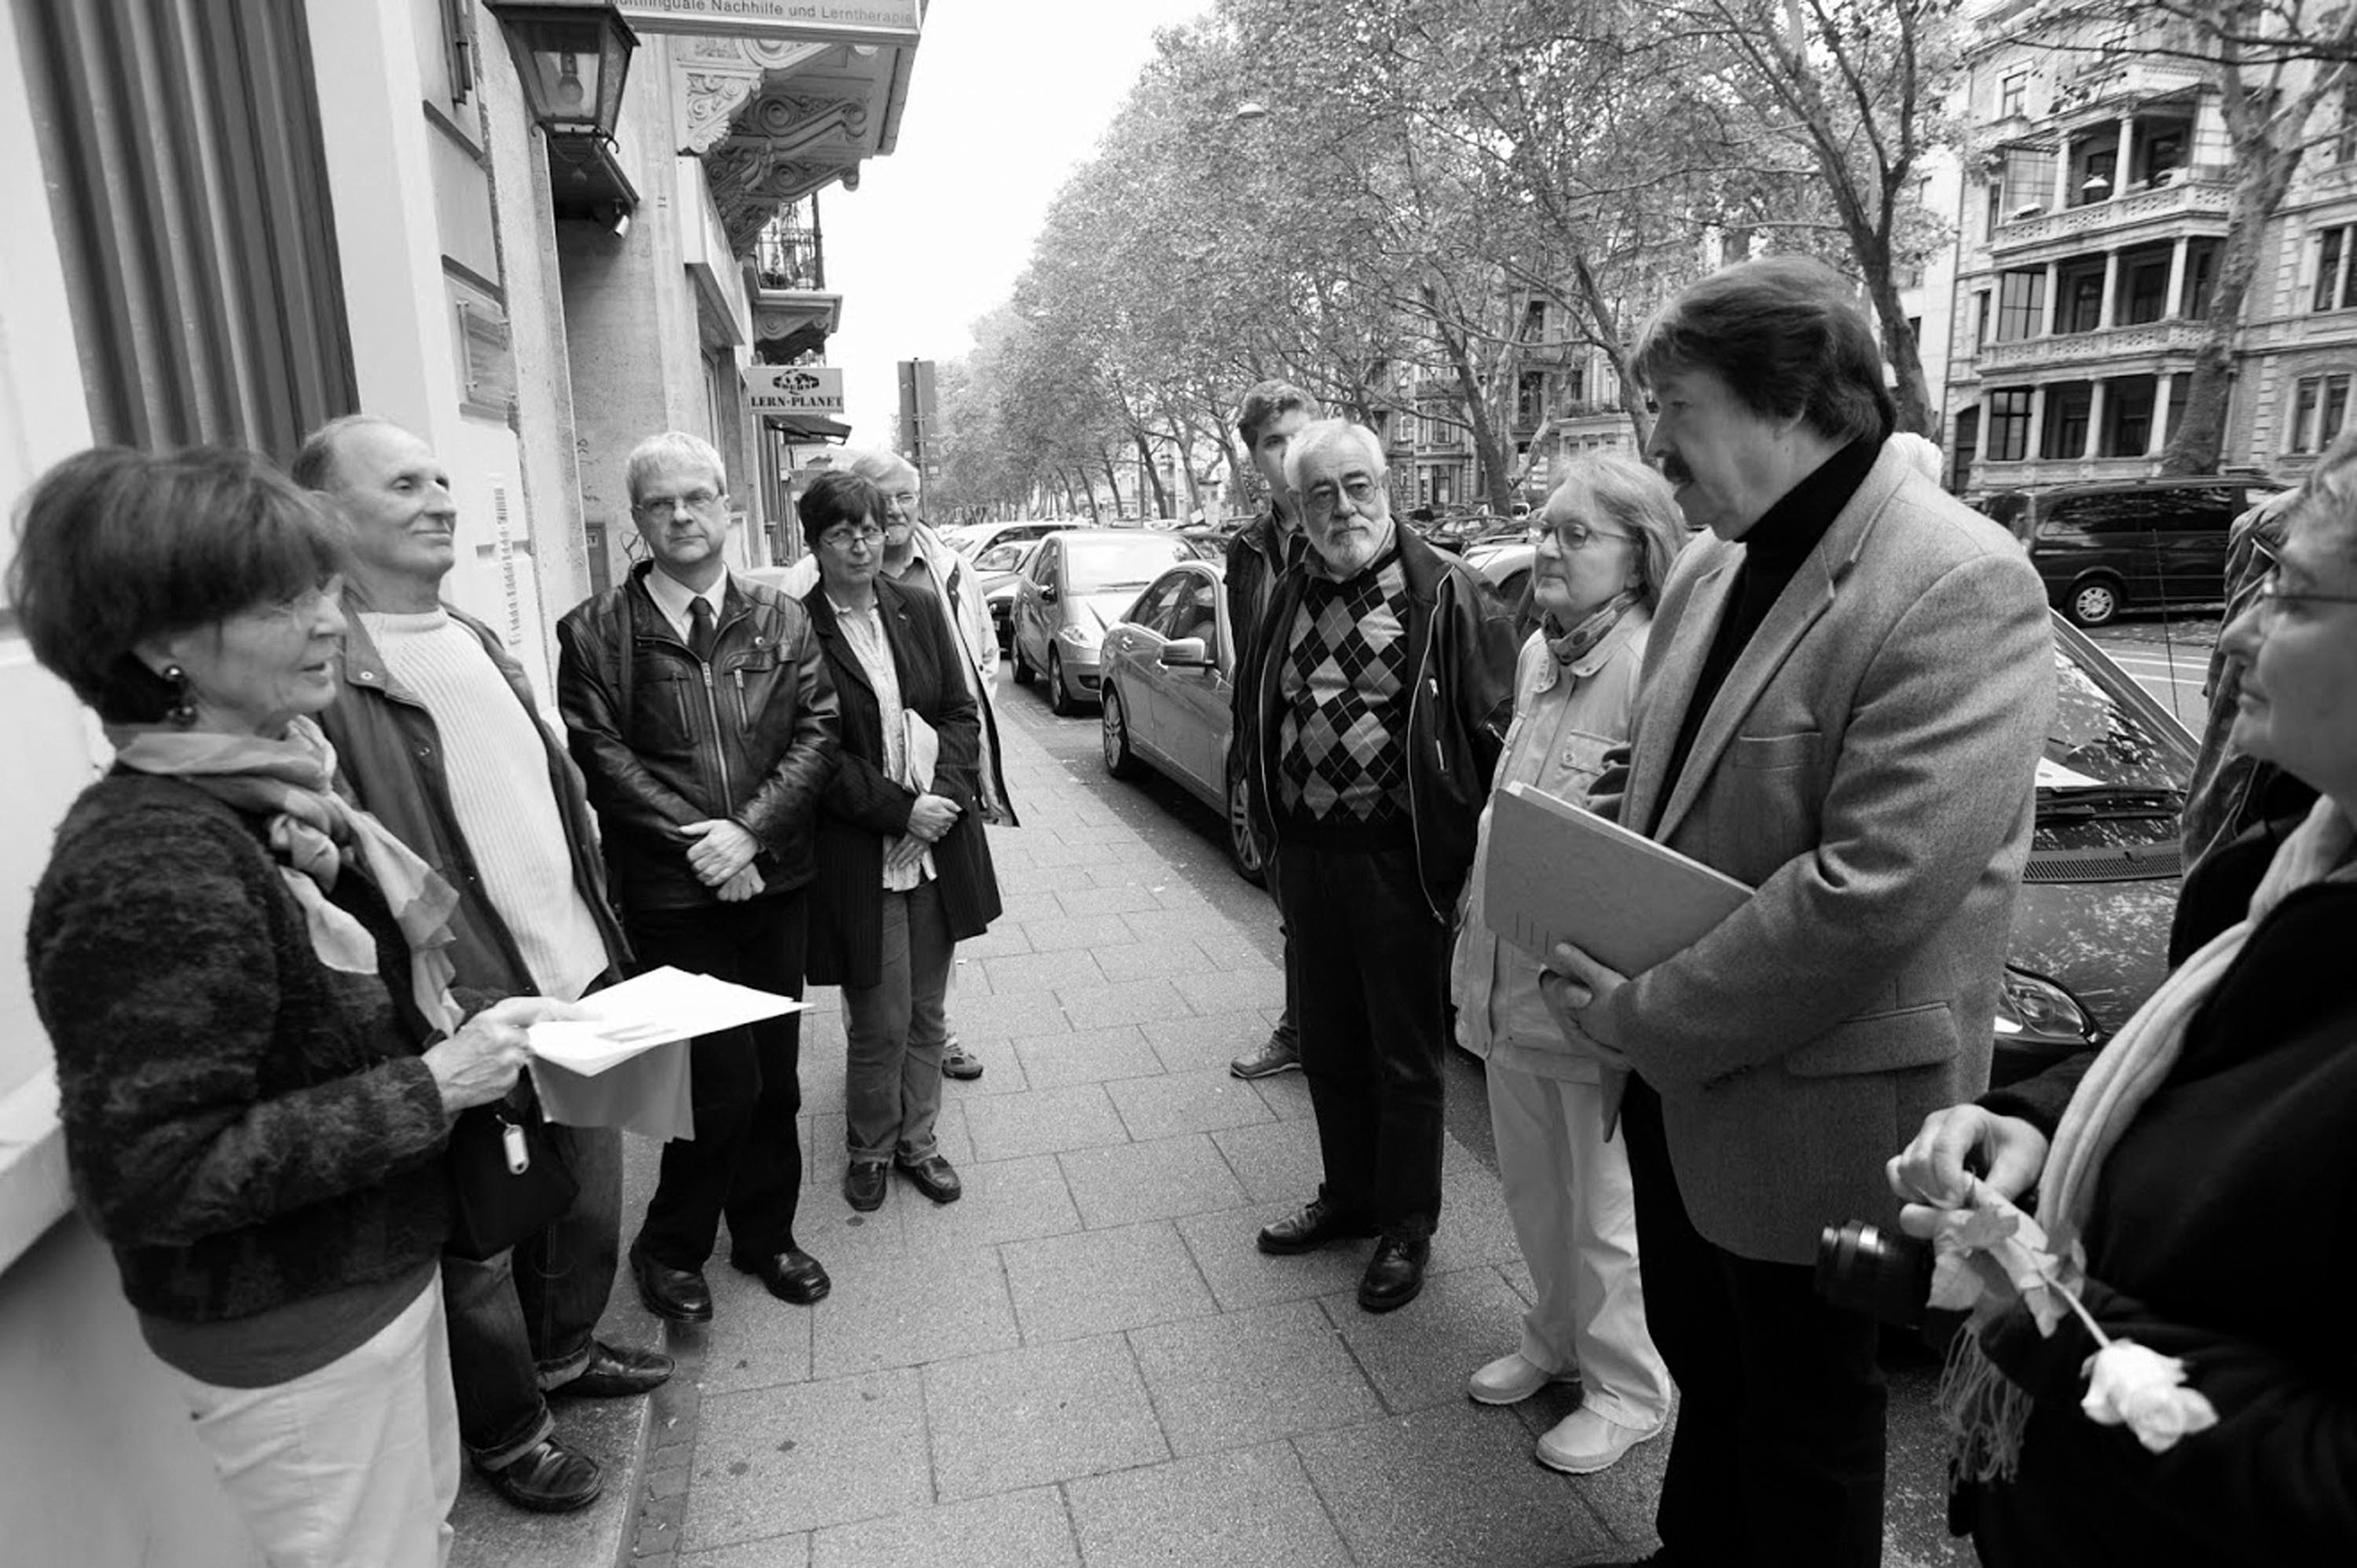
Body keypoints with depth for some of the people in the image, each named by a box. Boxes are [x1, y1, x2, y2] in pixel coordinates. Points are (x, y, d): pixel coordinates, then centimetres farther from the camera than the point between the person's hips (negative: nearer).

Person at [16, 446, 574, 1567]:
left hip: (378, 1268, 8)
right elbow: (144, 1176, -26)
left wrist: (460, 1027, -2)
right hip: (288, 1343, -8)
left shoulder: (281, 790, 1)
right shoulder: (149, 871, -27)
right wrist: (429, 1087, -26)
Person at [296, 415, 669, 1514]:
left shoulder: (478, 641, 11)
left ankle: (566, 1352, 47)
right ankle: (505, 1434, 36)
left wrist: (601, 939, 15)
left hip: (580, 983, 8)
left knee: (589, 1197, 22)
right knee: (481, 1244, 13)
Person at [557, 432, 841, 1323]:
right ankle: (669, 1246, 23)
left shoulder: (780, 619, 7)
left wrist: (749, 830, -13)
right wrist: (696, 842, -16)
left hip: (775, 881, 4)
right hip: (672, 895, -3)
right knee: (725, 1082, -3)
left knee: (775, 1074, 13)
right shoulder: (596, 631, -1)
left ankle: (765, 1234, 34)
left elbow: (817, 735, -1)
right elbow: (600, 757, -7)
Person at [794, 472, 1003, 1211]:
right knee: (881, 1020, 4)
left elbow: (960, 711, 8)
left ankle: (917, 1137, 33)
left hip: (939, 844, 5)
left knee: (926, 1011, 15)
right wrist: (899, 809, -16)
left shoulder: (915, 610, 7)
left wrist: (948, 792, -8)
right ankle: (870, 1149, 29)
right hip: (858, 858, -4)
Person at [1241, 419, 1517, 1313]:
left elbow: (1498, 731, -12)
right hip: (1307, 858, 6)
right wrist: (1267, 826, 13)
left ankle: (1407, 1227, 27)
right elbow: (1258, 715, 17)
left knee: (1405, 1055, 9)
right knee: (1328, 1043, 18)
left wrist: (1479, 857, -16)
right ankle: (1348, 1196, 39)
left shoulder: (1446, 595, -9)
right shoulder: (1291, 596, 9)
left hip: (1400, 860, -6)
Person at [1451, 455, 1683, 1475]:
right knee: (1535, 1194, 23)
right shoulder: (1536, 654, 8)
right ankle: (1556, 1341, 46)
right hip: (1510, 980, 8)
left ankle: (1627, 1389, 34)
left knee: (1609, 1214, 11)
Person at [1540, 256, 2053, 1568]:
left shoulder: (1962, 585, -22)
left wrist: (1645, 1016, -21)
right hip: (1677, 1075, 8)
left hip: (1808, 1107, -7)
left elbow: (1871, 887, -29)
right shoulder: (1713, 564, 4)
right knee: (1700, 1361, 28)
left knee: (1801, 1423, 16)